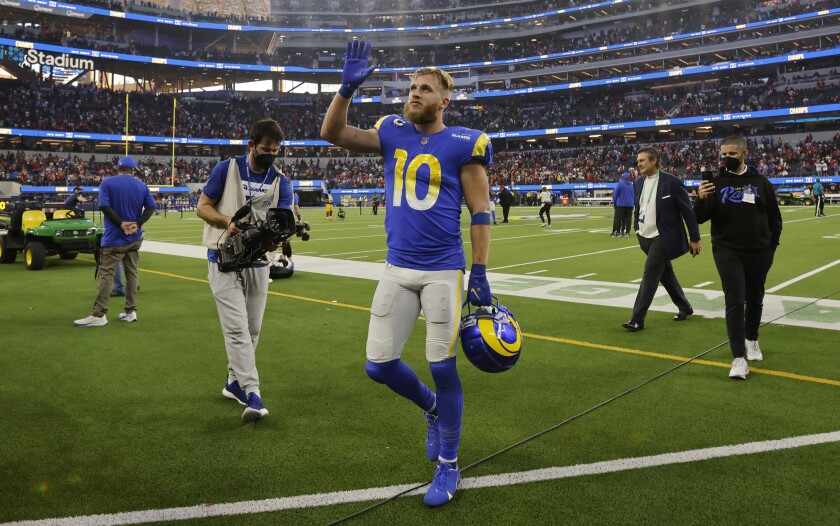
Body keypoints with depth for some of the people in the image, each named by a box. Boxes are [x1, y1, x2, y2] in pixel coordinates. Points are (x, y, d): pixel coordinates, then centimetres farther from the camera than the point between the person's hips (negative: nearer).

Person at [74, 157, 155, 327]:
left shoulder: (107, 182, -3)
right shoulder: (141, 185, 6)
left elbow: (104, 206, -16)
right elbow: (151, 207, -3)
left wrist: (121, 223, -13)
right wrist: (137, 224, -9)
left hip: (114, 238, -4)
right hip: (135, 238, 4)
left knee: (106, 274, -5)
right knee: (131, 273, 10)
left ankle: (98, 315, -7)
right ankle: (131, 311, 13)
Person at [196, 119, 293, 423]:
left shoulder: (280, 182, 3)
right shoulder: (227, 169, -3)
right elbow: (202, 207, -1)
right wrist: (228, 220, -20)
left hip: (258, 263, 4)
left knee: (252, 329, 11)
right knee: (237, 328, -11)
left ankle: (234, 382, 30)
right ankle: (252, 394, -13)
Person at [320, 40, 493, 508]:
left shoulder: (463, 144, -6)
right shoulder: (392, 134, 7)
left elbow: (481, 214, -6)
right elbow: (332, 134, 4)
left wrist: (480, 275, -10)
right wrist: (348, 88, -12)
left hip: (443, 271, -4)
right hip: (398, 269, 5)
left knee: (442, 367, 3)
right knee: (379, 365, 6)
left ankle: (449, 465, 23)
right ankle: (433, 408, 37)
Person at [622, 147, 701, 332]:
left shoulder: (672, 182, -13)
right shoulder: (638, 183, 6)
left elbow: (688, 211, -10)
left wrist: (695, 238, -8)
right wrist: (637, 228, 11)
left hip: (663, 237, -7)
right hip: (645, 237, 7)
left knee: (650, 275, -11)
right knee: (665, 274, 17)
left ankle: (637, 319, -8)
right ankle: (684, 307, 35)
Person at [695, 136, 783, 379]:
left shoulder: (760, 182, 2)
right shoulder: (716, 182, -2)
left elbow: (775, 217, 11)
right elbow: (700, 218, -9)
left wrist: (771, 245, 5)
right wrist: (701, 199, -28)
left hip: (758, 253, 2)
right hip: (727, 251, -2)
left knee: (755, 299, 15)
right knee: (735, 301, -9)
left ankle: (751, 340, 39)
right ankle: (738, 358, -9)